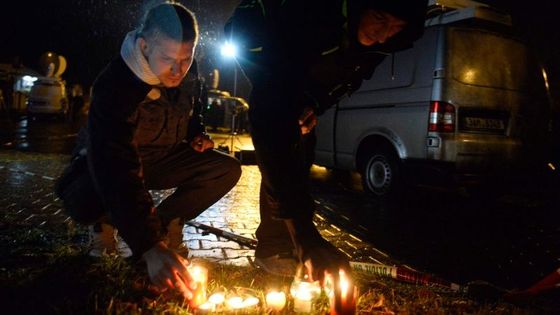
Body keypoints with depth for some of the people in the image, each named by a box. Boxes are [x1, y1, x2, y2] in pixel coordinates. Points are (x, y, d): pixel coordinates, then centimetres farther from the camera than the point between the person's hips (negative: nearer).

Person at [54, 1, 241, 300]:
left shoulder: (187, 72, -15)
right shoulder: (115, 85, -35)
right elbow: (117, 170, -46)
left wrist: (197, 134, -10)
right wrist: (149, 246, -54)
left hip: (162, 159, 5)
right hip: (108, 163, -4)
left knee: (227, 169, -16)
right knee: (84, 202, -36)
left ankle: (164, 223, 2)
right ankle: (106, 221, 2)